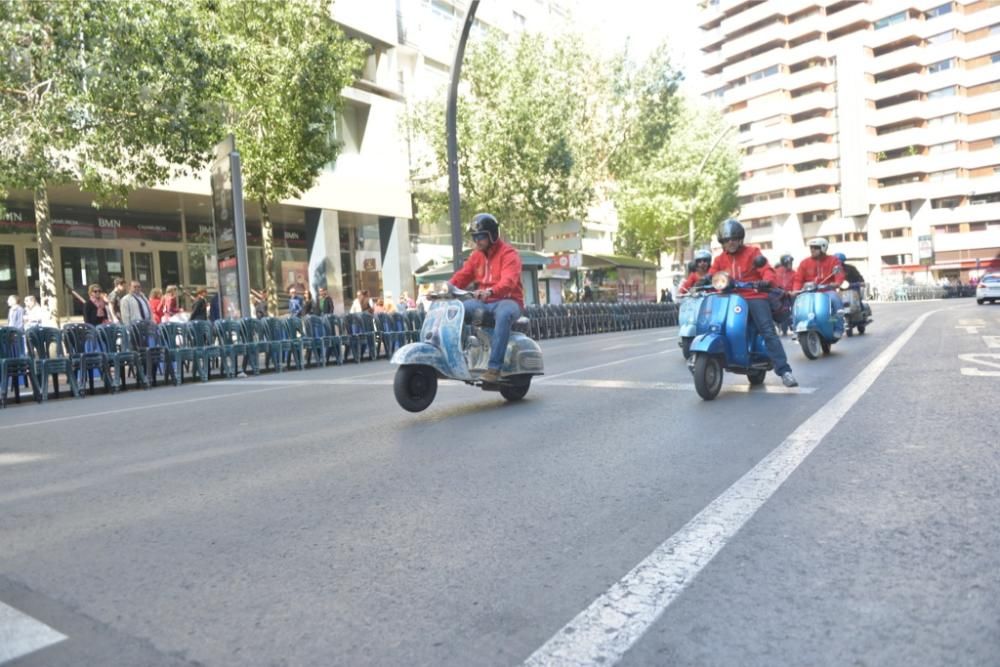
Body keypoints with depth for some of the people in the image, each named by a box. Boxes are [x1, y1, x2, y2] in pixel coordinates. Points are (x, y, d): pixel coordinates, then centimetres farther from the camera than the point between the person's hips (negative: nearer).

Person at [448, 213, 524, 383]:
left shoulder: (508, 253, -7)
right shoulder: (476, 255, 16)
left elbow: (509, 281, -25)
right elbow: (462, 276, 8)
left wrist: (490, 291, -44)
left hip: (507, 300, -6)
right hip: (483, 302, 7)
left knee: (503, 315, -40)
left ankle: (494, 367, -43)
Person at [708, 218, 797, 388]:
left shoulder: (752, 252, 5)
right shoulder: (720, 259, 16)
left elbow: (767, 270, -7)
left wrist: (767, 281, -31)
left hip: (754, 297, -4)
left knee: (768, 332, -17)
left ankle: (784, 371, -21)